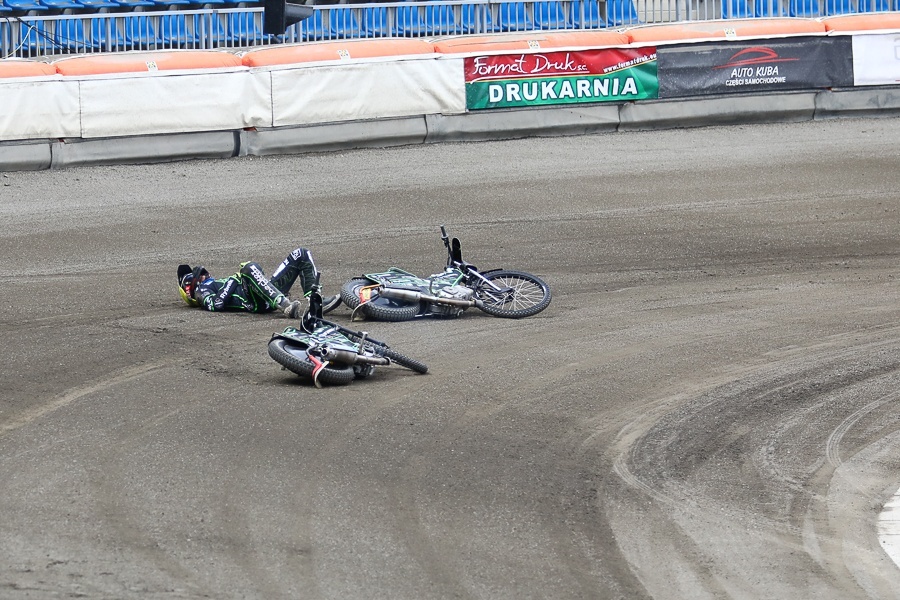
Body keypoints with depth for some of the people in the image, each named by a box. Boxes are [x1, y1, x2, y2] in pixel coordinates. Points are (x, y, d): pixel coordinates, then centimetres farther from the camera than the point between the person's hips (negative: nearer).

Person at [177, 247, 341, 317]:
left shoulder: (218, 282, 42)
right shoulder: (202, 290, 17)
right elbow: (215, 304, -8)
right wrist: (234, 280, -3)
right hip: (253, 302, -8)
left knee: (302, 255, 2)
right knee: (250, 269, -40)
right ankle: (289, 308, -52)